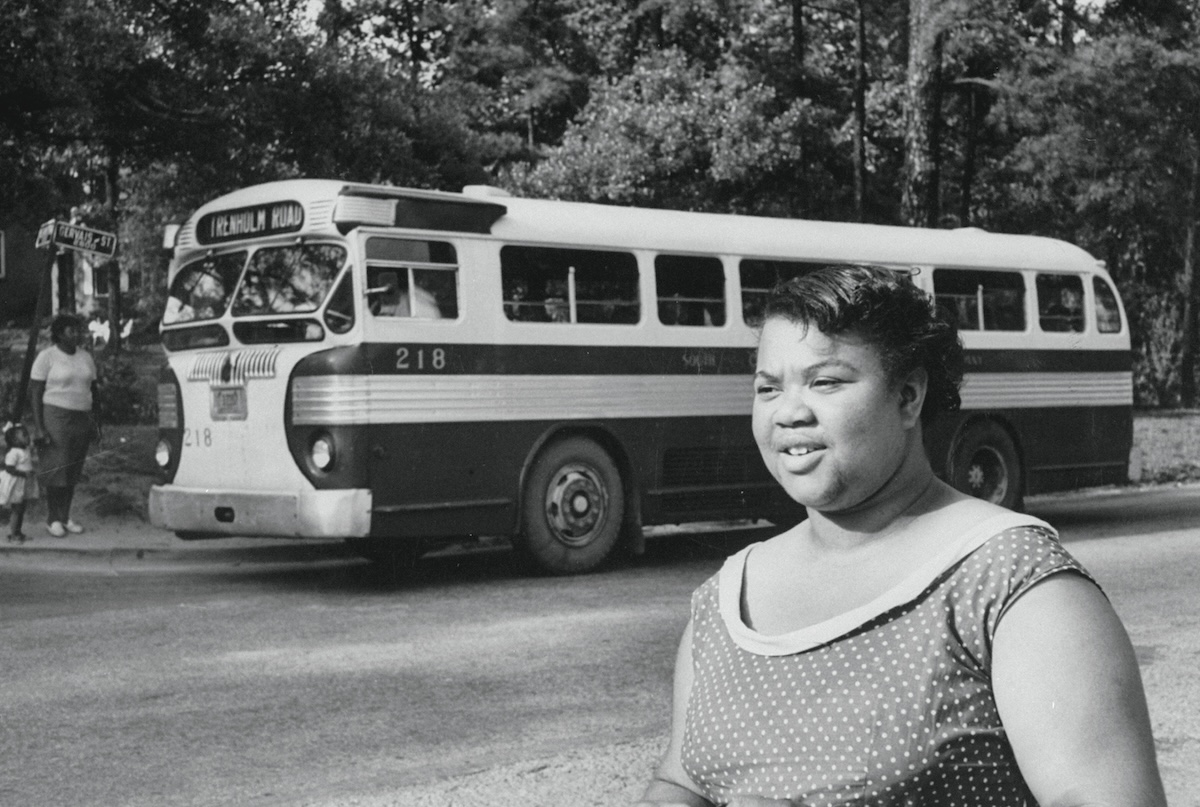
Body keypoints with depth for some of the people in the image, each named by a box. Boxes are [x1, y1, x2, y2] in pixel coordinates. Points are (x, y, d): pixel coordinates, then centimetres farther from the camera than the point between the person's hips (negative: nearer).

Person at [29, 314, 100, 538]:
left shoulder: (85, 357, 10)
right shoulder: (47, 357, -6)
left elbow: (92, 390, 18)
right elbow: (35, 393, -7)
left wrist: (95, 420, 9)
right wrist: (39, 427, -14)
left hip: (81, 419, 5)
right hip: (55, 417, -5)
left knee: (73, 470, 7)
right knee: (56, 469, -6)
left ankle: (65, 517, 15)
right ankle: (52, 519, 3)